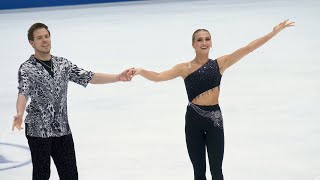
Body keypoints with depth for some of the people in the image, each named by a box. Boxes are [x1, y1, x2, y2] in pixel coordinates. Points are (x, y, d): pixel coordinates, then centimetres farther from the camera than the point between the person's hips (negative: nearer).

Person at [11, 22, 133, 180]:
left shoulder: (63, 64, 8)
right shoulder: (27, 69, -8)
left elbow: (89, 77, 6)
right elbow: (23, 93, -24)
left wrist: (118, 77, -4)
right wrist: (19, 114, -44)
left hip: (63, 130, 5)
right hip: (38, 131, -5)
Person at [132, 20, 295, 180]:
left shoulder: (220, 63, 3)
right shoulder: (185, 68, -1)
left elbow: (248, 48, 1)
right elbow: (158, 77, -9)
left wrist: (275, 31, -1)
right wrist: (140, 71, -28)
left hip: (214, 119, 1)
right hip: (194, 119, 0)